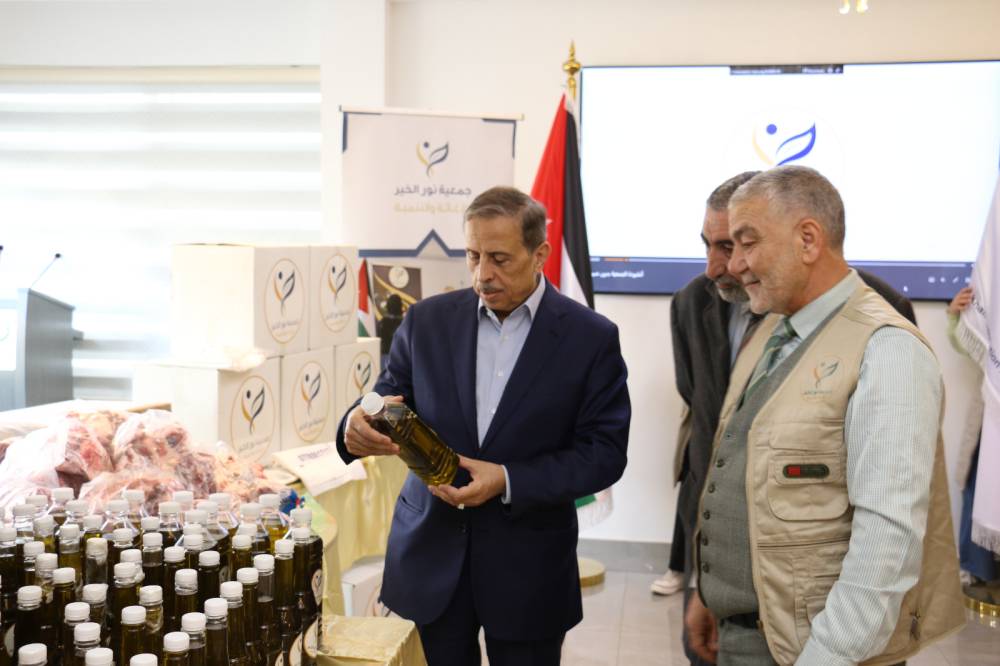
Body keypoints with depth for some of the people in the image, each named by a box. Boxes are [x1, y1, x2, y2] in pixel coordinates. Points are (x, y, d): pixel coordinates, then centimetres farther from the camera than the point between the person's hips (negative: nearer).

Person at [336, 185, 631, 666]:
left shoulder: (591, 337, -8)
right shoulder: (428, 320, 0)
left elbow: (604, 453, -9)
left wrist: (509, 481, -21)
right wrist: (359, 428, -23)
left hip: (528, 563, -2)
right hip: (431, 552, 2)